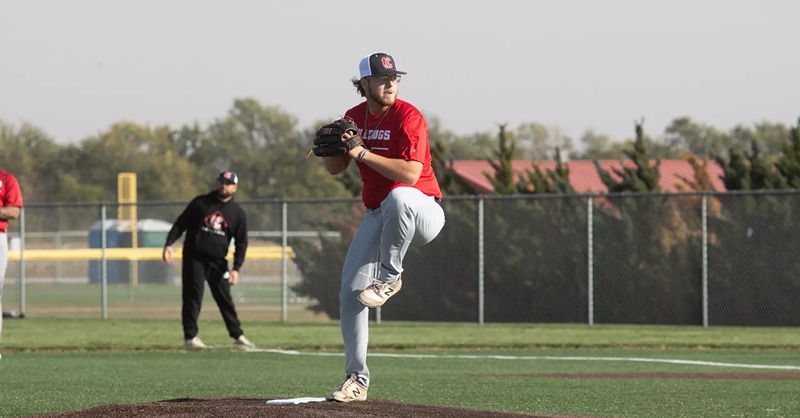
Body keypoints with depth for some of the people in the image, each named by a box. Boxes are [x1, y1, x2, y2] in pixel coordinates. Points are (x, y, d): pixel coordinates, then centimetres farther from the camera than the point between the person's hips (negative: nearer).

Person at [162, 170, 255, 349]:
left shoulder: (238, 213, 6)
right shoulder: (200, 203, 2)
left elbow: (241, 242, 5)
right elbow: (181, 224, 3)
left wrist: (236, 268, -6)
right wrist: (169, 244, -12)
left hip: (218, 261, 2)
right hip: (194, 258, -2)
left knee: (225, 299, 3)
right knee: (193, 296, -6)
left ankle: (237, 335, 10)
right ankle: (190, 336, -1)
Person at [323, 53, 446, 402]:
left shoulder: (408, 117, -15)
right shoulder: (354, 118, 6)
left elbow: (410, 173, -26)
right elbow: (335, 168, 14)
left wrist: (362, 153, -25)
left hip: (422, 213, -6)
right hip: (377, 216, 6)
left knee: (398, 196, -42)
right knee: (350, 291, -5)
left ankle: (389, 275, -21)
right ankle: (357, 380, 5)